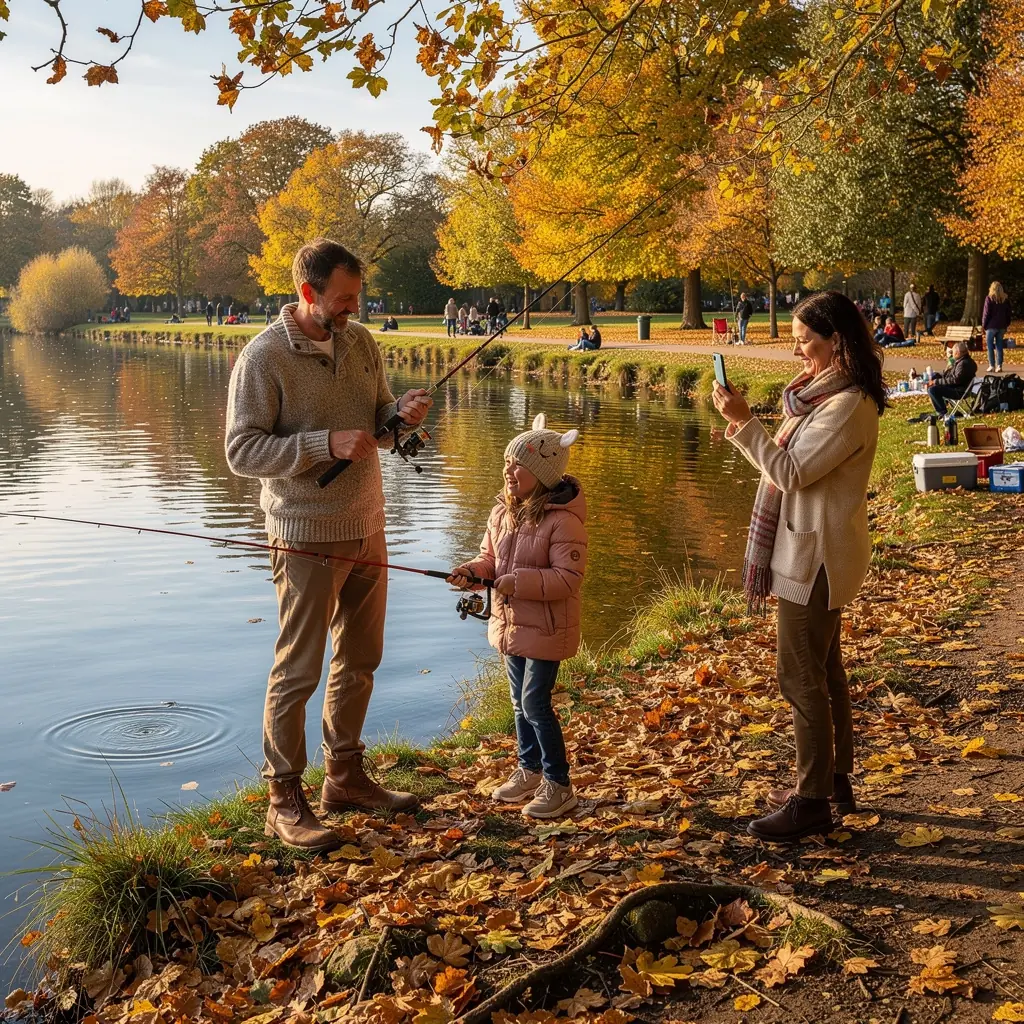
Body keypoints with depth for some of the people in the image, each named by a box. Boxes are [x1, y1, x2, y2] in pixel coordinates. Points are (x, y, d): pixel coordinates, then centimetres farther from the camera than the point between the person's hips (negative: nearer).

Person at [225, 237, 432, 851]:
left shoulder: (361, 341, 5)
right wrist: (325, 444, -26)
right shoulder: (264, 357, -14)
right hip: (308, 538, -7)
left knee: (359, 661, 16)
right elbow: (242, 451, -17)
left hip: (367, 529, 7)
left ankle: (346, 777, 31)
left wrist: (402, 412, -8)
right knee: (298, 671, -1)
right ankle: (286, 801, 11)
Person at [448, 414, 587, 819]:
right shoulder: (503, 512, 5)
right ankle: (529, 770, 36)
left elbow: (569, 577, -25)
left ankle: (559, 785, 8)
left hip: (546, 629, -8)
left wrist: (518, 581, -30)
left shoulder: (562, 521, -21)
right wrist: (473, 570, -7)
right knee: (520, 701, 19)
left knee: (535, 703, -6)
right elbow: (490, 557, 15)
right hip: (511, 624, 8)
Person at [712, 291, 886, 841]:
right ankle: (834, 784, 31)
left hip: (817, 556, -10)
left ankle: (812, 802, 8)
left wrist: (743, 422, -21)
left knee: (802, 677, -3)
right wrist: (745, 428, 7)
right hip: (811, 551, 10)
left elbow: (791, 472, -22)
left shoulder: (849, 405, -20)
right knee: (822, 672, 18)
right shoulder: (823, 392, 11)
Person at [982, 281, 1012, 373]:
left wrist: (983, 325, 0)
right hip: (1002, 326, 4)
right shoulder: (1006, 299, 5)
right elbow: (1009, 313, 10)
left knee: (990, 346, 3)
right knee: (999, 346, 9)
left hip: (991, 326, -4)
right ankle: (999, 366, 4)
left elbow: (986, 313, -8)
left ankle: (992, 366, -1)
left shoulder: (989, 298, -8)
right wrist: (1006, 325, 16)